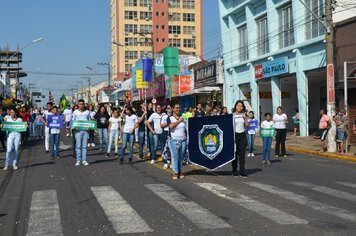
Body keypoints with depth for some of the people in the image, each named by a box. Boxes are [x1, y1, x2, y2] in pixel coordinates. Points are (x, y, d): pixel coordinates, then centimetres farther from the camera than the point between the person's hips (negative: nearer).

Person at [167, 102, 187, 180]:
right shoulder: (170, 118, -1)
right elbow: (171, 126, -20)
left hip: (183, 140, 4)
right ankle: (175, 172, 1)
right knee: (175, 156, -4)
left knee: (181, 157, 7)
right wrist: (179, 121, -10)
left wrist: (186, 137, 11)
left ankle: (180, 171, 17)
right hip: (174, 140, -4)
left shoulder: (182, 118, 13)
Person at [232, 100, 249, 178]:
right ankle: (234, 171, 13)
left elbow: (247, 125, 8)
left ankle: (242, 172, 0)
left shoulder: (244, 115, 10)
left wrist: (245, 118, -6)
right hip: (235, 135, -2)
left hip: (242, 135, 3)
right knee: (235, 153, 1)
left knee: (242, 154, -1)